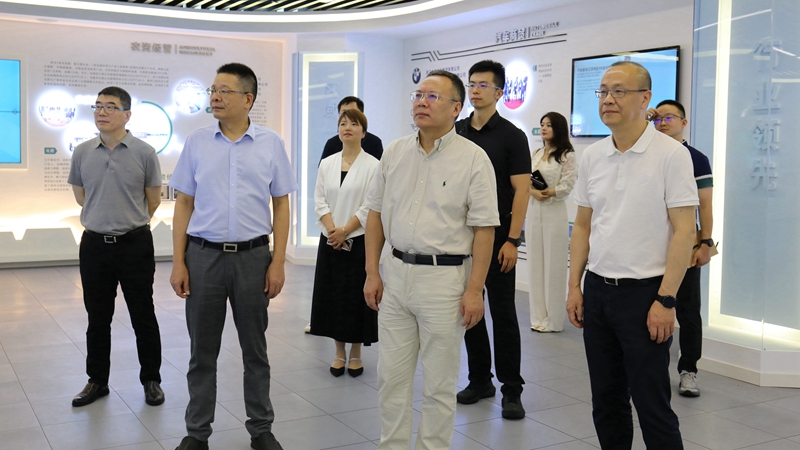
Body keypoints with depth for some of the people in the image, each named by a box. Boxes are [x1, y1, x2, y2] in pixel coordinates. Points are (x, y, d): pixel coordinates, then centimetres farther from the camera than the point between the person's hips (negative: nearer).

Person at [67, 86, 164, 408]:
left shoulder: (144, 153, -5)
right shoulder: (82, 153, 3)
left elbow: (153, 201, 5)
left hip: (135, 243, -3)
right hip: (94, 244, 3)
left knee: (143, 317, 6)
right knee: (97, 318, 12)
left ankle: (151, 379, 19)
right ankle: (97, 380, 26)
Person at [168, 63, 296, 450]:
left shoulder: (270, 144, 0)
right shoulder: (197, 142, 3)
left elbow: (281, 206, 3)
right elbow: (183, 204, 5)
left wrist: (278, 262, -4)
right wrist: (178, 263, -1)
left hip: (253, 256, -1)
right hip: (203, 255, 1)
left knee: (255, 350, 11)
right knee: (202, 352, 9)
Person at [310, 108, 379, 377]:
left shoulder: (373, 166, -5)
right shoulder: (327, 164, 8)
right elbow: (320, 200, 3)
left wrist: (345, 231, -14)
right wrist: (332, 229, -10)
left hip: (359, 241, -4)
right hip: (330, 241, 4)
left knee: (356, 297, 2)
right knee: (332, 296, 7)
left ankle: (356, 354, 15)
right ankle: (339, 353, 19)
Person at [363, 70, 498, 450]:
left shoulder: (473, 158, -7)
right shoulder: (394, 152, 7)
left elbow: (484, 229, -9)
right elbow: (376, 214, 11)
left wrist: (474, 290, -13)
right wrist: (372, 272, 5)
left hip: (445, 277, -4)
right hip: (396, 273, 5)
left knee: (439, 383, 7)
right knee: (391, 376, 12)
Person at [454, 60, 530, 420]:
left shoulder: (511, 136, -5)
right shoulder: (457, 132, 9)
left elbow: (521, 190, -9)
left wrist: (512, 240, -16)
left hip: (497, 237, -5)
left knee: (502, 312, -1)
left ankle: (511, 390, 8)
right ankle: (480, 380, 22)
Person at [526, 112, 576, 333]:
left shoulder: (567, 155, -3)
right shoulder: (535, 154, 14)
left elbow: (567, 186, -10)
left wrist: (546, 193, -10)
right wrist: (533, 191, -12)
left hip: (554, 213, -6)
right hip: (533, 212, 6)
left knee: (553, 266, -2)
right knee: (535, 264, 7)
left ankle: (553, 319, 7)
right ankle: (538, 317, 15)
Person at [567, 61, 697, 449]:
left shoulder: (671, 154, -9)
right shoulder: (591, 156, 7)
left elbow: (684, 231, -12)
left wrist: (666, 300, -15)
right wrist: (575, 286, 7)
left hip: (645, 292, -5)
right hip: (597, 289, 6)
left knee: (652, 404, 1)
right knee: (606, 401, 14)